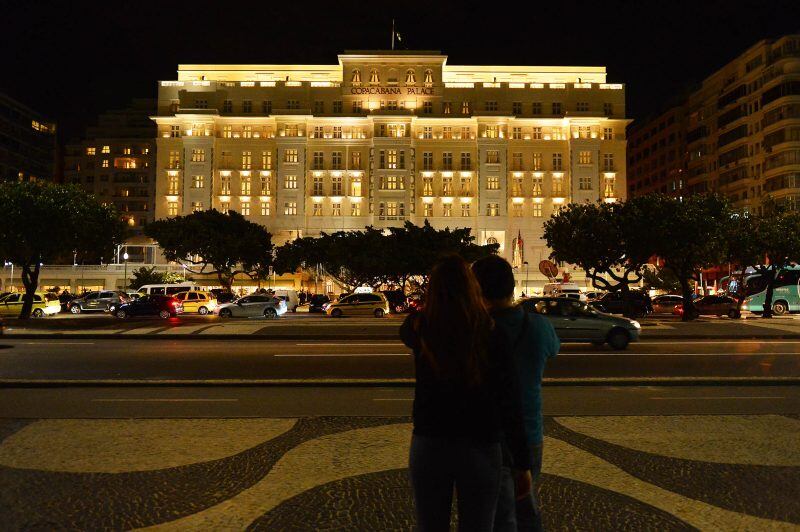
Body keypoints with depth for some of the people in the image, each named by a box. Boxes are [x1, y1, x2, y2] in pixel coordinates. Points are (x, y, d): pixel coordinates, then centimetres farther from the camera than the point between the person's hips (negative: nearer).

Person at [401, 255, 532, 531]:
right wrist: (523, 464, -1)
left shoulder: (420, 330, -9)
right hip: (480, 448, -1)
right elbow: (509, 404, -10)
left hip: (428, 446, 1)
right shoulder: (492, 336, -13)